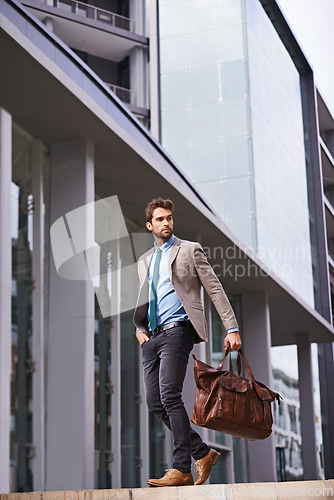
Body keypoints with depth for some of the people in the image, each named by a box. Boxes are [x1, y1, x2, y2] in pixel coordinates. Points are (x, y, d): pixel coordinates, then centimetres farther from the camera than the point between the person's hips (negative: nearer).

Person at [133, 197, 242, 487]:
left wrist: (232, 329, -7)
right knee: (155, 402, 0)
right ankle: (203, 454, 12)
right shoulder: (145, 261, 22)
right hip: (153, 336, 7)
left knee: (170, 395, -18)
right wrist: (139, 328, 10)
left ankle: (181, 469, -15)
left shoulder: (189, 250, 5)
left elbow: (215, 289, 1)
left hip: (178, 330, -6)